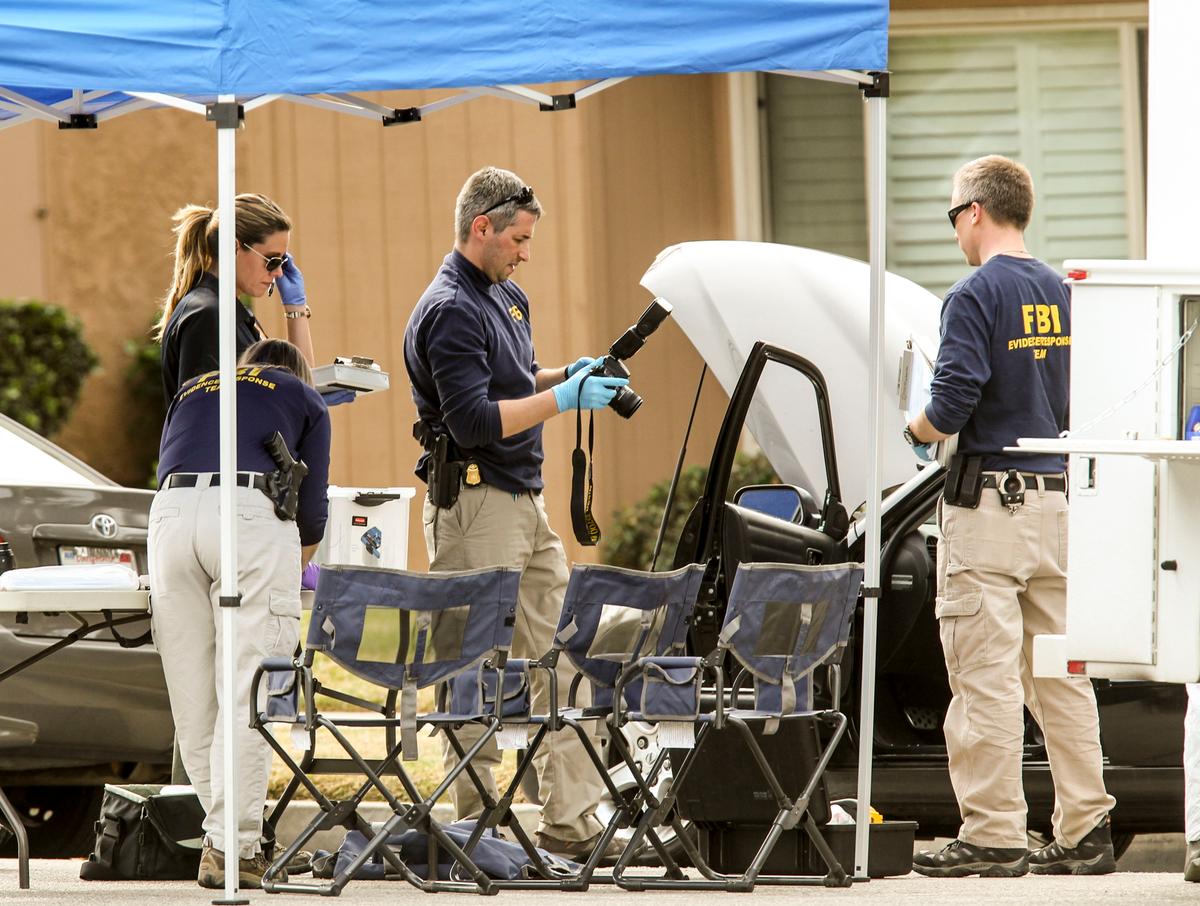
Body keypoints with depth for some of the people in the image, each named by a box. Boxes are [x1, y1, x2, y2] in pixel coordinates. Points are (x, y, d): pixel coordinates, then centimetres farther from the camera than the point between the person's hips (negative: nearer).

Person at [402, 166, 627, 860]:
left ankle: (572, 819, 9)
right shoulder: (449, 312, -15)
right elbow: (473, 419, -21)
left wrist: (565, 376, 10)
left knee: (559, 661, 7)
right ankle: (474, 824, 1)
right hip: (475, 508, -10)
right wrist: (561, 398, -20)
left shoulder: (508, 299, 16)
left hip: (527, 501, 10)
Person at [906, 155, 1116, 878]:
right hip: (1059, 495, 7)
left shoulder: (977, 294, -10)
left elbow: (953, 404, -18)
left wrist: (918, 432, 2)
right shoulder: (1063, 295, 12)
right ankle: (1086, 829, 10)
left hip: (990, 500, -7)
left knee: (987, 676, -5)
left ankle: (994, 836, -6)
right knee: (1062, 674, 10)